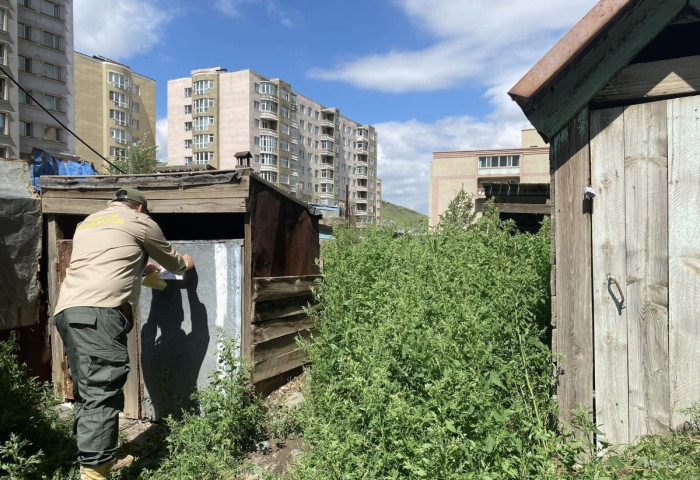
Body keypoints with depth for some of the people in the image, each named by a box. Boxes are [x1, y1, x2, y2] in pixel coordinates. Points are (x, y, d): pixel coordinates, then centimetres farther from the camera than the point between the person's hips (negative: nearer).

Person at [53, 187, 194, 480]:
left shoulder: (87, 223, 31)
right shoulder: (139, 222, 11)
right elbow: (171, 260, 24)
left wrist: (141, 269, 56)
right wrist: (185, 264, 45)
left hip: (67, 311, 8)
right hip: (98, 313, -8)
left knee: (87, 393, 12)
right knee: (101, 394, -11)